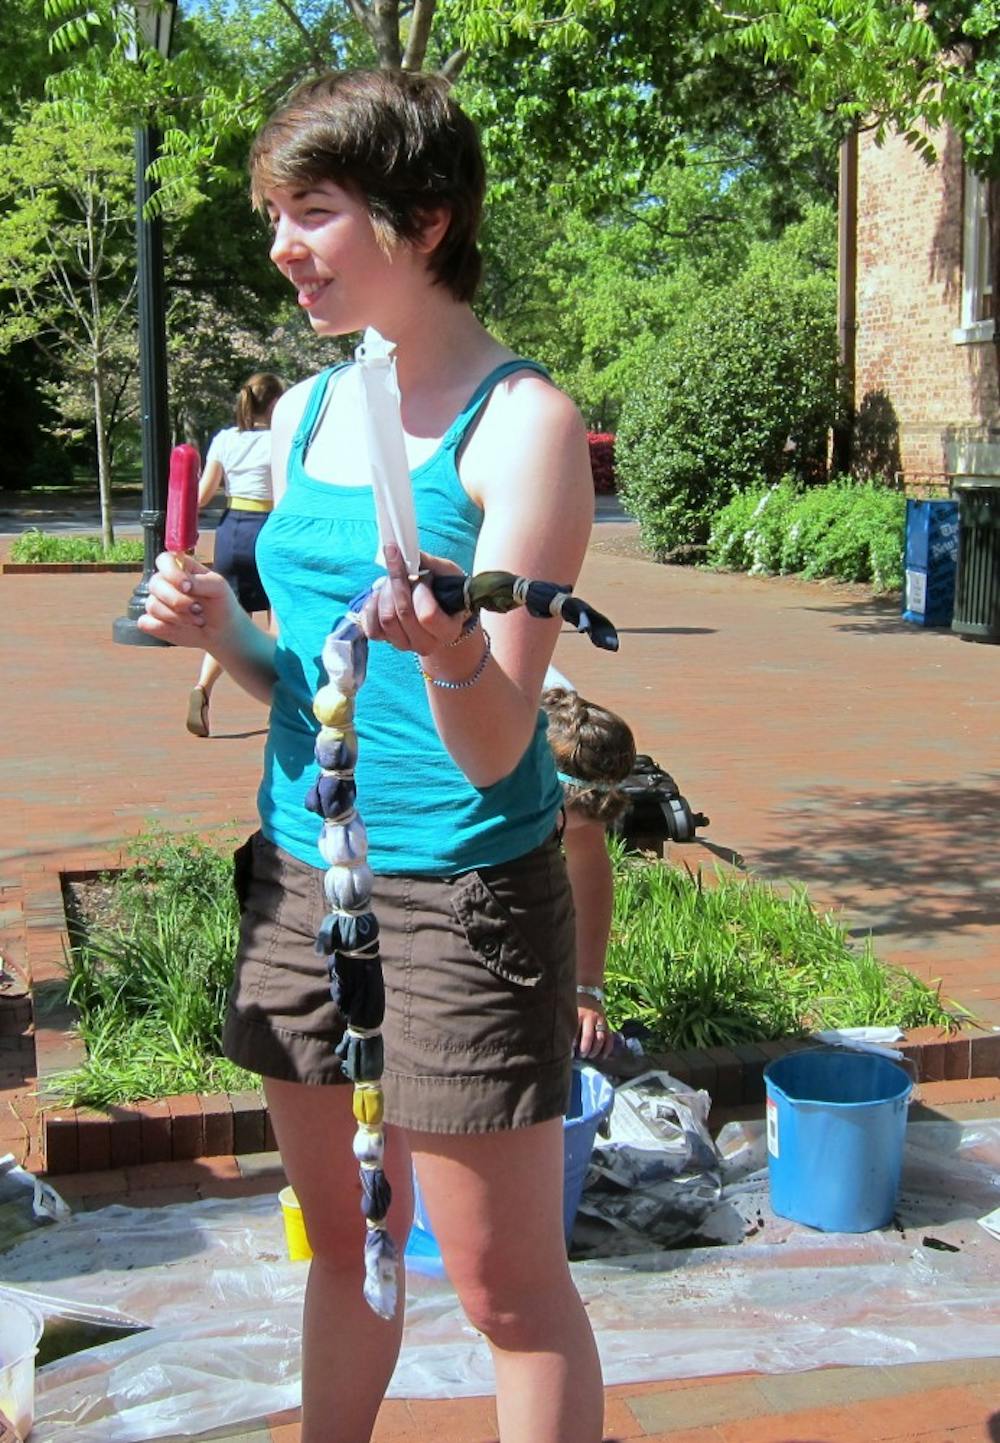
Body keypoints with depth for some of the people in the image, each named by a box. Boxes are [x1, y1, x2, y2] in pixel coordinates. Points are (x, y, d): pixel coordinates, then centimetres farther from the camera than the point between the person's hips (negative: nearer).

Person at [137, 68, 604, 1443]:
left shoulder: (522, 422, -13)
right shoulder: (303, 413, 8)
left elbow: (493, 749, -17)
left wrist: (449, 647, -37)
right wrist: (222, 631, -3)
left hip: (459, 891, -6)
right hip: (298, 869, 6)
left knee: (510, 1288, 6)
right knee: (341, 1243, 20)